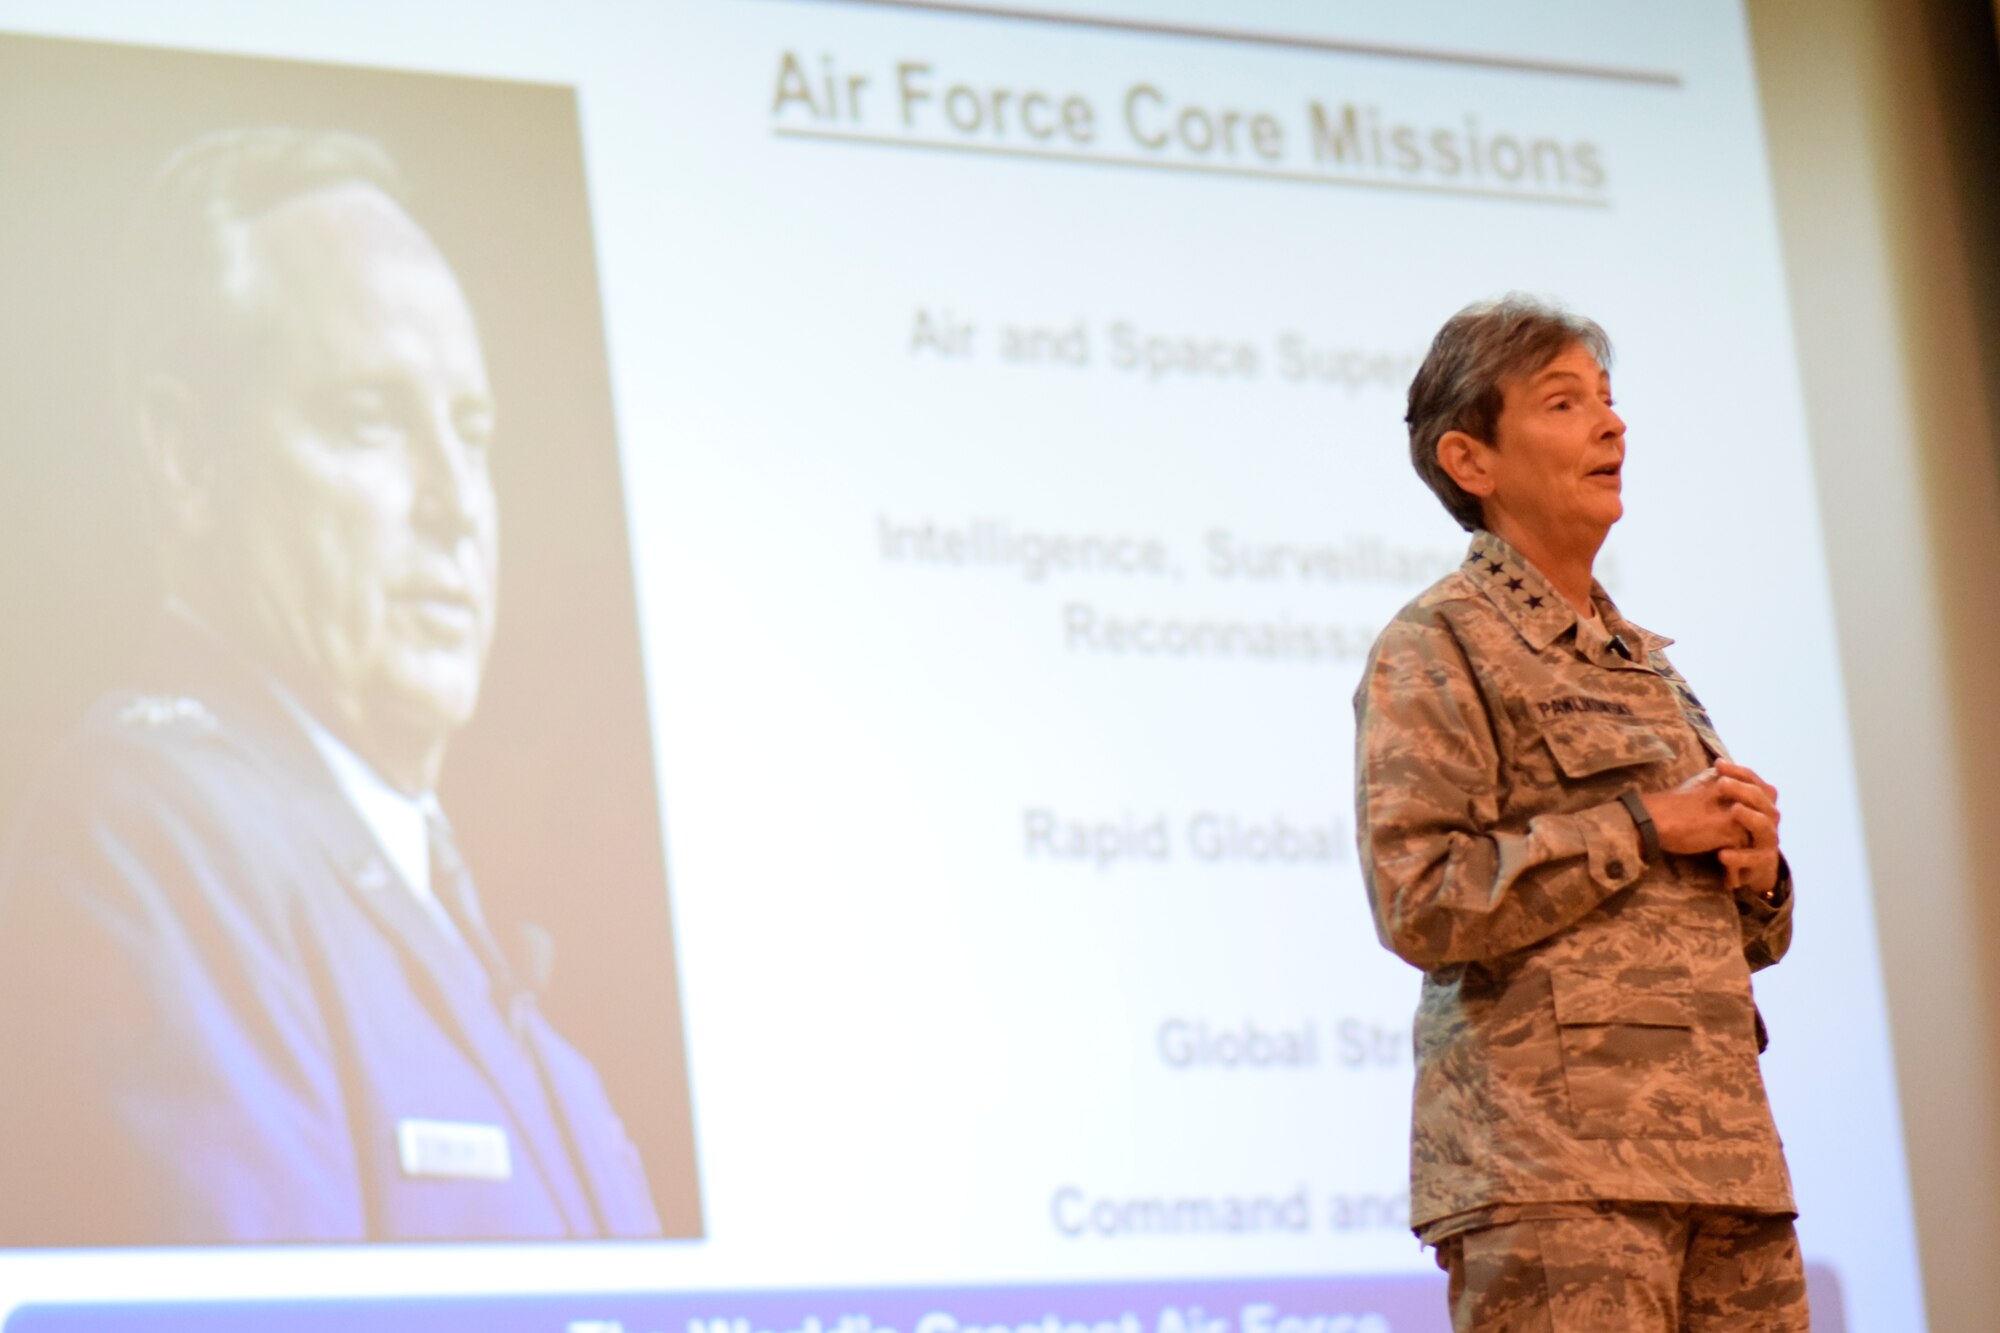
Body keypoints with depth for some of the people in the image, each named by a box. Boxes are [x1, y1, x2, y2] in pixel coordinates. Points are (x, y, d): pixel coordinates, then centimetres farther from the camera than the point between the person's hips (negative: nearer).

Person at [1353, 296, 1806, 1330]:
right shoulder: (1439, 647, 1)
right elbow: (1418, 901, -13)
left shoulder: (1646, 665, 25)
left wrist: (1755, 873, 6)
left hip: (1720, 1152, 7)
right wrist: (1643, 827, -10)